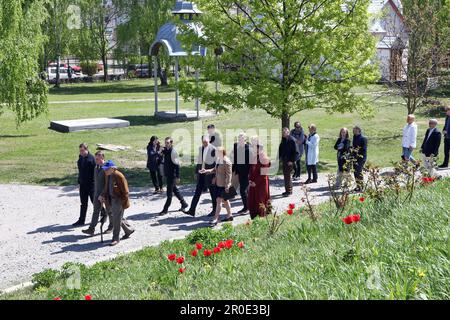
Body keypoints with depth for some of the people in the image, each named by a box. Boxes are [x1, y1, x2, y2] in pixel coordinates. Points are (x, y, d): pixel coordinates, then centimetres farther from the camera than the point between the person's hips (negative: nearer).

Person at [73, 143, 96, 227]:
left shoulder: (91, 158, -14)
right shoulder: (80, 158, 8)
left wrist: (94, 183, -18)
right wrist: (79, 183, 16)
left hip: (91, 184, -7)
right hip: (83, 184, 7)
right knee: (83, 203, 10)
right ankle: (81, 221, 14)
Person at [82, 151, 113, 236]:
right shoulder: (96, 167, 7)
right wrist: (95, 192, 17)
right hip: (97, 193, 6)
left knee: (109, 211, 10)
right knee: (96, 211, 4)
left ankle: (111, 227, 27)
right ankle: (91, 229, 2)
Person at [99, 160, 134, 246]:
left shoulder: (119, 176, -20)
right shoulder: (107, 175, 5)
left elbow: (125, 191, -17)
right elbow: (106, 187, 17)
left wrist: (123, 203, -17)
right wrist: (103, 196, 2)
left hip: (119, 200, -9)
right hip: (112, 199, 9)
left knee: (116, 219, -5)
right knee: (118, 217, 18)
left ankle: (115, 238, 3)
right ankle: (129, 230, 38)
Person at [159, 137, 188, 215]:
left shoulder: (173, 152, -17)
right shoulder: (165, 150, 7)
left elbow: (177, 165, -18)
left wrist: (177, 177, -18)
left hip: (172, 175, -9)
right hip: (167, 174, 9)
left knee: (169, 193, 0)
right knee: (175, 190, 19)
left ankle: (165, 209, 6)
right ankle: (184, 203, 32)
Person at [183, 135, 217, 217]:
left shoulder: (212, 149, -12)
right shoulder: (200, 148, 8)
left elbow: (216, 163, -11)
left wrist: (215, 176, -13)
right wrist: (196, 172, 13)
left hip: (209, 174, -6)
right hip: (201, 173, 6)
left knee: (213, 193, 7)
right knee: (197, 192, 5)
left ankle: (214, 210, 20)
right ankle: (192, 210, 6)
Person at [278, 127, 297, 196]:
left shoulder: (291, 140, -13)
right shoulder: (283, 140, 9)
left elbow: (294, 151, -14)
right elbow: (280, 149, 17)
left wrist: (292, 161, -16)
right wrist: (280, 157, 8)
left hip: (289, 161, -8)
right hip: (284, 160, 8)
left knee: (287, 175, -7)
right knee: (286, 175, 13)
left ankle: (289, 191, -1)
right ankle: (287, 190, 22)